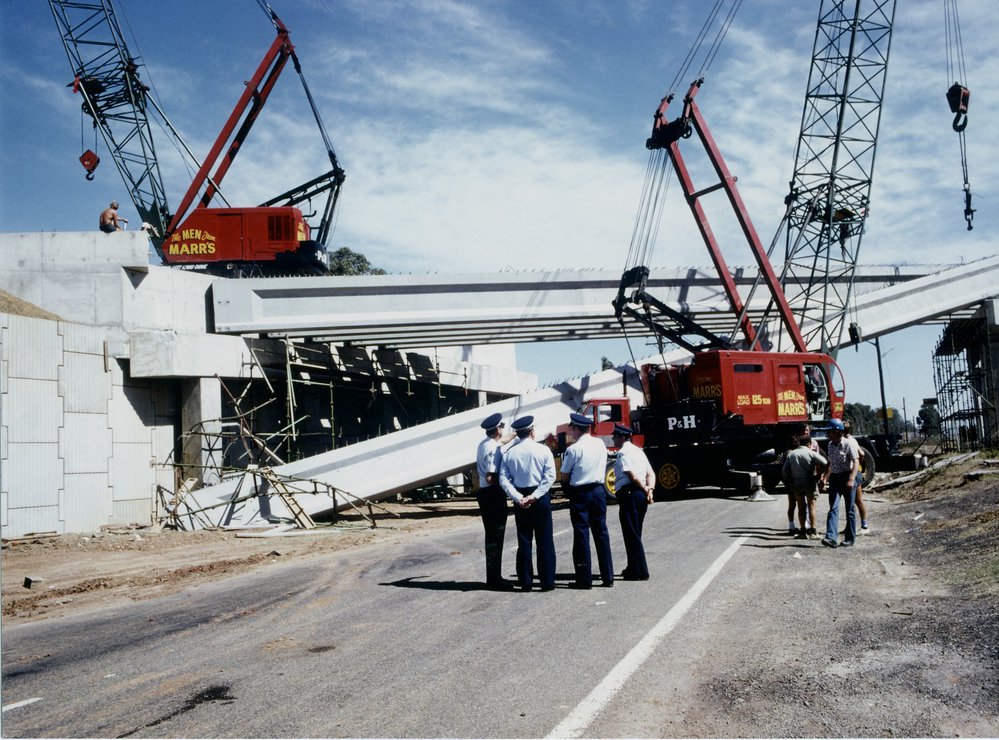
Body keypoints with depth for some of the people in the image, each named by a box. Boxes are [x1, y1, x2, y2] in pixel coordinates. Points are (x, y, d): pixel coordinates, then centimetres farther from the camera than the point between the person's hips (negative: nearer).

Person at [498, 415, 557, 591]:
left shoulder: (509, 452, 2)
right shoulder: (543, 450, -5)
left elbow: (504, 479, -5)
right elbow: (550, 476, -14)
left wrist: (518, 498, -9)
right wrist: (535, 496, -15)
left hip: (520, 500, 3)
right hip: (541, 498, -2)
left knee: (524, 541, 9)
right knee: (545, 540, 4)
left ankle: (525, 582, 11)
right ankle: (547, 581, 6)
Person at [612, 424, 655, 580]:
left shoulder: (623, 453, -10)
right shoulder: (638, 450, 18)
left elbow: (633, 476, -18)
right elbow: (651, 474, 13)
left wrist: (645, 490, -6)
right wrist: (650, 489, -1)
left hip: (629, 494, -9)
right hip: (641, 495, 9)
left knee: (631, 534, -2)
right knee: (636, 533, 18)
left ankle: (640, 572, 0)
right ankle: (634, 568, 27)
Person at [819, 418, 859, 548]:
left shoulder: (847, 445, -10)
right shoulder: (830, 445, 11)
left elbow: (856, 462, -17)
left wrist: (851, 479, -28)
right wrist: (824, 478, 18)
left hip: (847, 477, -6)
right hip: (834, 478, 6)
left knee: (849, 510, 3)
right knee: (833, 508, -8)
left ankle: (850, 539, 11)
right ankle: (831, 537, -17)